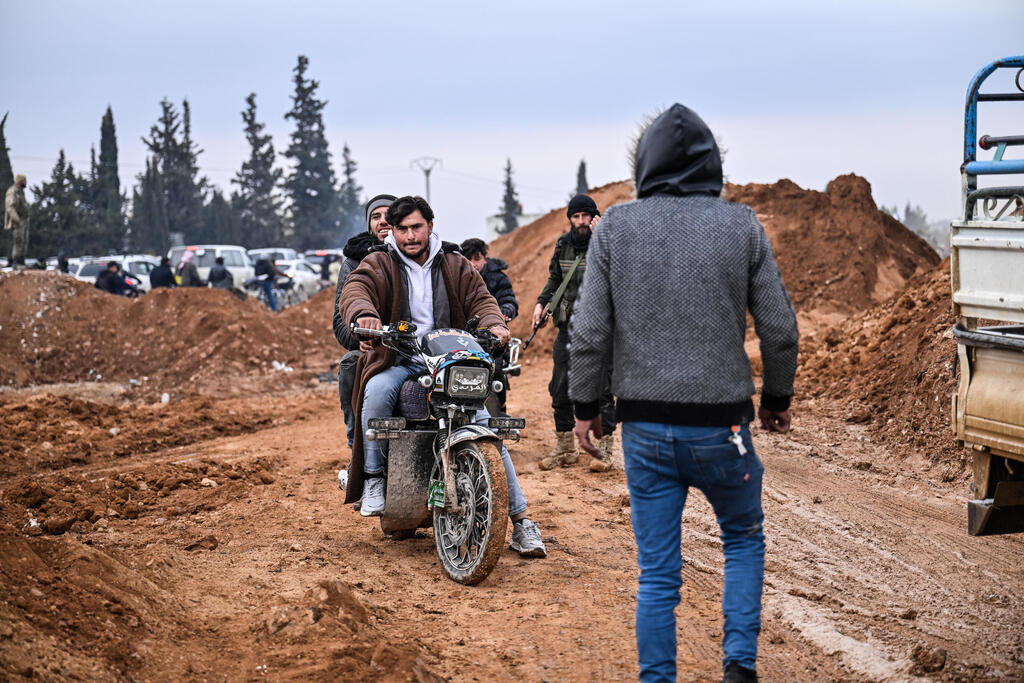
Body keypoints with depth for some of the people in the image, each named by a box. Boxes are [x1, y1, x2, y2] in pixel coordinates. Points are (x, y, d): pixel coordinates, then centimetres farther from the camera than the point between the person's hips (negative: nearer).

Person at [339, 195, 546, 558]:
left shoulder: (456, 266, 13)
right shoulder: (379, 265, 5)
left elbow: (479, 297, 3)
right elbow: (355, 290, -15)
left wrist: (492, 323, -21)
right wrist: (363, 314, -39)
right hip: (398, 362, -1)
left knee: (487, 428, -13)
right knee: (377, 390, -36)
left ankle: (520, 519, -7)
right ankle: (373, 477, -17)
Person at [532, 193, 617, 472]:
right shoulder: (563, 245, 11)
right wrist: (542, 303, 12)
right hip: (568, 326, 5)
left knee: (602, 388, -4)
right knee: (560, 387, 7)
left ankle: (604, 448, 5)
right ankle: (565, 447, 18)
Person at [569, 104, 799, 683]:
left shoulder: (616, 227, -2)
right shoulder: (743, 227, -3)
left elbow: (590, 332, -3)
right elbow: (780, 328, 0)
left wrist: (585, 405, 10)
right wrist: (778, 397, 16)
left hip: (645, 429, 1)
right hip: (721, 424, -1)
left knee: (657, 573, 9)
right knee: (745, 539, 21)